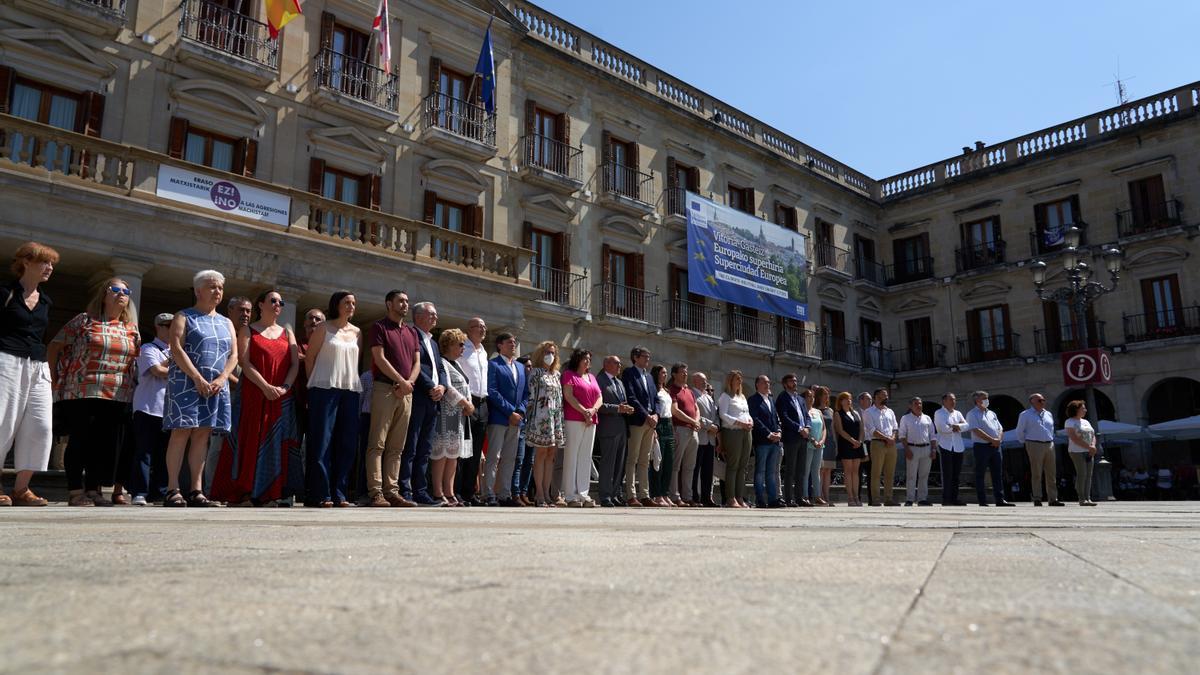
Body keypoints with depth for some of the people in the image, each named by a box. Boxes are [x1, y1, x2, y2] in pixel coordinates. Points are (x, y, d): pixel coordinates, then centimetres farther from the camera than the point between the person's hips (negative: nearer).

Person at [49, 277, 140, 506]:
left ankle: (93, 490, 12)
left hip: (117, 396, 4)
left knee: (104, 443, 4)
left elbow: (138, 359, 19)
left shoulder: (132, 329, 14)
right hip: (81, 392, -4)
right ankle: (76, 492, 3)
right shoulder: (84, 320, 3)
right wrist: (53, 379, 1)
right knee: (80, 440, -3)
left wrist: (133, 385, 8)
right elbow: (55, 347, 5)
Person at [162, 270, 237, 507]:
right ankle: (172, 490, -7)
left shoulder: (226, 323, 19)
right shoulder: (183, 317, 5)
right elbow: (176, 349, -8)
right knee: (182, 432, -9)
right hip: (186, 383, -4)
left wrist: (221, 379, -7)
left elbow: (233, 355, 12)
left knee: (202, 434, 3)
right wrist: (198, 379, -17)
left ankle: (196, 490, 3)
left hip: (216, 386, 5)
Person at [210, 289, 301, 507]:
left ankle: (267, 493, 1)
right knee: (251, 440, -6)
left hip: (282, 397, 3)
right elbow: (245, 362, -5)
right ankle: (242, 493, -4)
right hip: (254, 394, -3)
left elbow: (295, 364, 8)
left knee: (276, 444, -1)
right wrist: (265, 387, -17)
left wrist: (285, 387, -10)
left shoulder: (287, 333, 17)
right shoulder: (248, 330, 8)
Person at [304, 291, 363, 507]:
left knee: (346, 442, 3)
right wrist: (315, 384, 0)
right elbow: (310, 358, 3)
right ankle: (320, 494, -3)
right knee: (322, 440, -6)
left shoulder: (357, 332, 15)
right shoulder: (324, 329, 3)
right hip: (325, 388, -5)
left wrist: (353, 380, 7)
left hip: (351, 390, 5)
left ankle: (339, 493, 8)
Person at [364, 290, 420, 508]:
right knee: (377, 444, -8)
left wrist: (409, 383, -5)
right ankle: (375, 493, -10)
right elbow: (380, 359, -8)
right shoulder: (379, 327, 2)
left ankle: (392, 491, 8)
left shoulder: (412, 332, 20)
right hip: (384, 389, -6)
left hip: (406, 392, 6)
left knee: (396, 447, 6)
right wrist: (401, 381, -11)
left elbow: (417, 362, 14)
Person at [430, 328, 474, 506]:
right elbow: (448, 388, -16)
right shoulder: (442, 363, -8)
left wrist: (469, 404, 2)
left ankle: (449, 493, 13)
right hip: (447, 415, -9)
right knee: (442, 453, -7)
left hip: (460, 416, 9)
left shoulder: (456, 364, 21)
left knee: (453, 454, 9)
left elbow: (466, 386, 21)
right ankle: (438, 494, -4)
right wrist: (466, 404, -9)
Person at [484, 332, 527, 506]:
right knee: (493, 457, -6)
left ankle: (505, 494, 12)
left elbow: (525, 392, 17)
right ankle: (490, 494, -4)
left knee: (510, 459, 7)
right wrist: (510, 412, -15)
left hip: (516, 419, 7)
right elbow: (492, 392, -11)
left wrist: (520, 411, -1)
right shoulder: (493, 365, -2)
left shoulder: (521, 367, 20)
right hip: (499, 418, -6)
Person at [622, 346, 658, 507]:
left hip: (650, 422, 7)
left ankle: (644, 495, 10)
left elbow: (653, 397, 19)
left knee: (645, 462, 8)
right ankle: (631, 496, -5)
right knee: (632, 460, -5)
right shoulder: (629, 373, -2)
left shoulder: (648, 376, 21)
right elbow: (631, 398, -12)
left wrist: (655, 415, 1)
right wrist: (646, 416, -15)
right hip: (636, 421, -7)